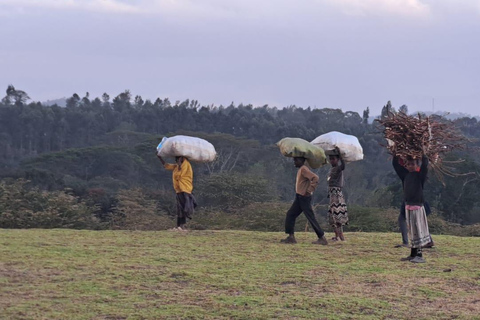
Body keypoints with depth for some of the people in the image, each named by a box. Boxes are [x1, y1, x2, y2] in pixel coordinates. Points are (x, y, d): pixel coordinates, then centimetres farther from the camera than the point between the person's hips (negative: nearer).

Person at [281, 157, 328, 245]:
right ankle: (291, 237, 9)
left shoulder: (304, 169, -15)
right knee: (290, 214, 8)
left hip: (304, 197, -10)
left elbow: (315, 178, -27)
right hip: (299, 197, 10)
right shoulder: (300, 169, 15)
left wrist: (310, 190, -24)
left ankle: (322, 238, -3)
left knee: (311, 218, -7)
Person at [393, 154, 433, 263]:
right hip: (408, 206, 6)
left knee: (418, 230, -8)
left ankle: (419, 255, -9)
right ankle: (413, 254, 17)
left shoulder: (419, 175, -4)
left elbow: (425, 164, -20)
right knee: (411, 231, 11)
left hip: (417, 206, -6)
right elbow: (395, 164, 13)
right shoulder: (405, 175, 10)